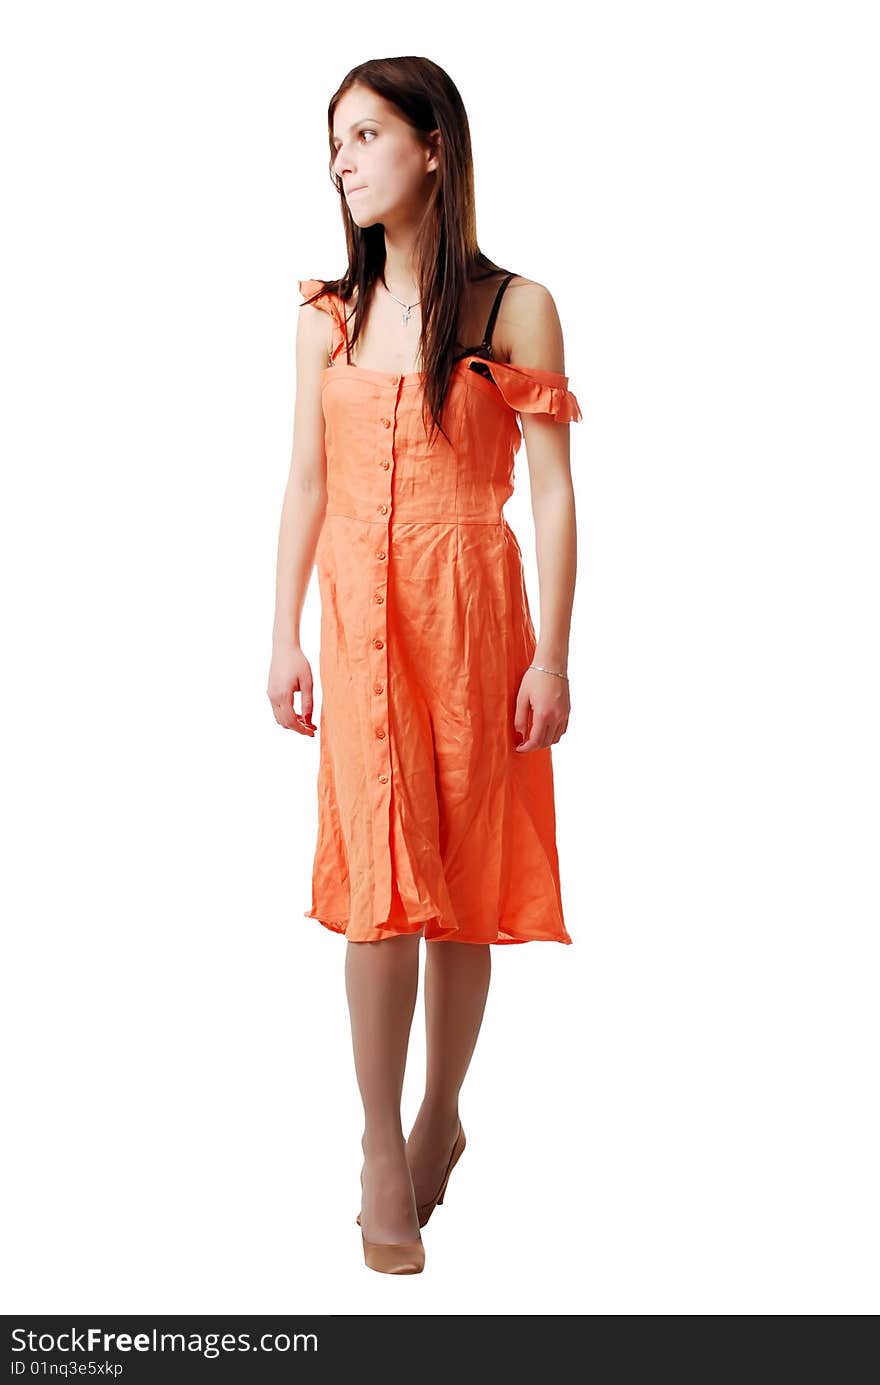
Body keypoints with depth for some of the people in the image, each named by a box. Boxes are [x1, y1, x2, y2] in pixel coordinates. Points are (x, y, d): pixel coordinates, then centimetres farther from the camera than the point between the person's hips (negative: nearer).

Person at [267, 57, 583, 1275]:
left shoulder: (514, 308, -2)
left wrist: (552, 655, -8)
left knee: (466, 875, 6)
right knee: (380, 875, -3)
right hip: (361, 616, 2)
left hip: (474, 610, -2)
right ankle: (384, 1152, 6)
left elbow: (553, 492, -3)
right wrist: (286, 636, 6)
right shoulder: (327, 318, 8)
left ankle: (441, 1113, 25)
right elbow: (306, 484, 10)